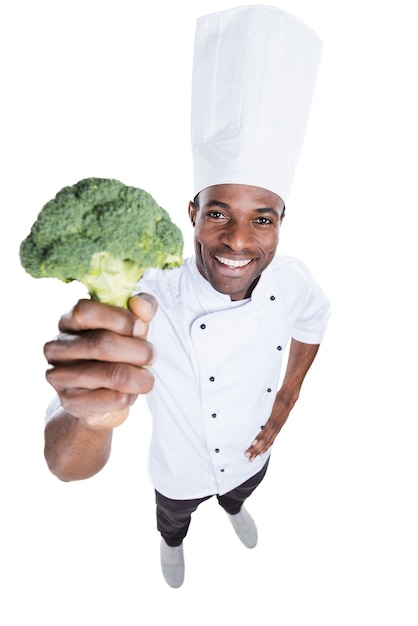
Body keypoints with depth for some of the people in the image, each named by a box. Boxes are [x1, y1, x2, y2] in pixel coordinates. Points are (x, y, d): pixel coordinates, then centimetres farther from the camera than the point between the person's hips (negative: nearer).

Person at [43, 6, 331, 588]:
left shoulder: (291, 279, -27)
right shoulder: (144, 308, -41)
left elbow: (312, 323, -2)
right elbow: (68, 467, -42)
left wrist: (285, 401, -5)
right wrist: (91, 414, -66)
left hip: (251, 454, 3)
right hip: (181, 473, -2)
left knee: (240, 492, 39)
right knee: (173, 519, 34)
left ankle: (234, 507, 79)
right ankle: (173, 543, 74)